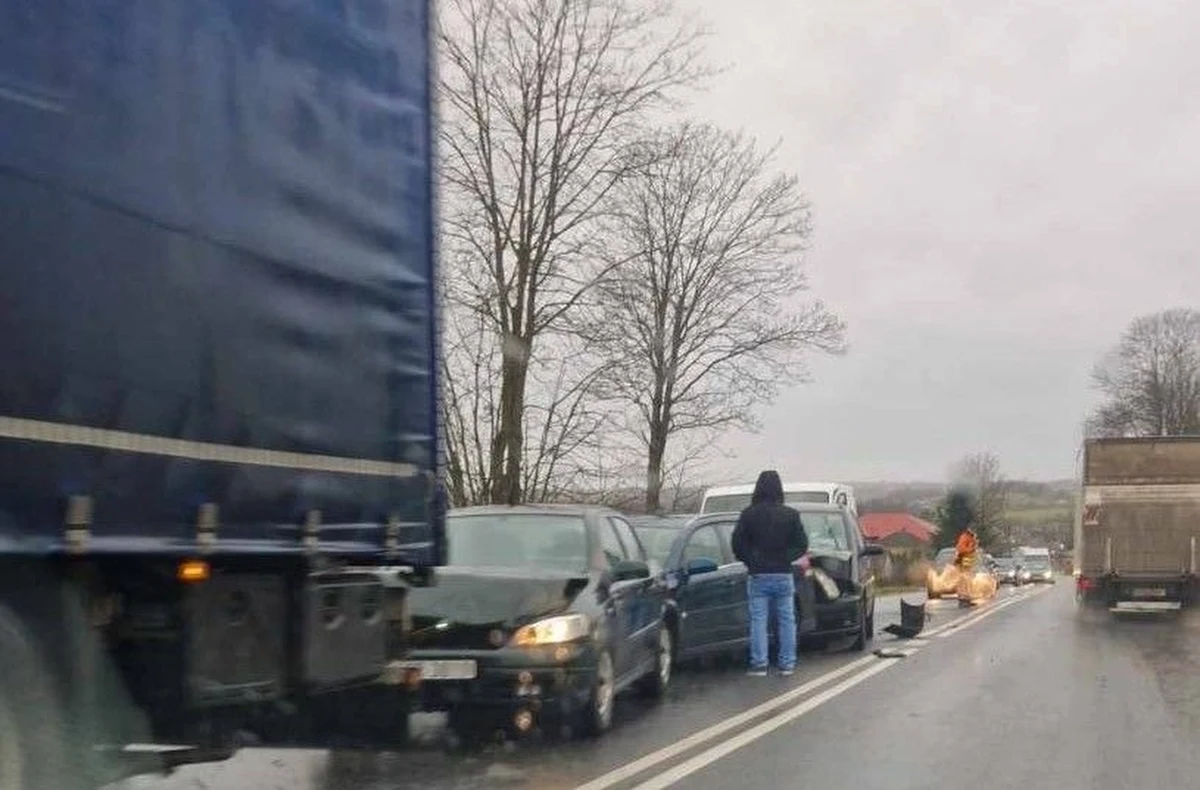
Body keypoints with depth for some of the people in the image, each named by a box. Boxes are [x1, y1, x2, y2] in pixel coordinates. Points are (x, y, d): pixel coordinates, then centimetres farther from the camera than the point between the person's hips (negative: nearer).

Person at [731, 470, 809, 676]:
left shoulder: (748, 514, -4)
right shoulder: (790, 514, -1)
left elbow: (737, 544, -5)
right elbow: (802, 545, 0)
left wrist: (751, 561, 9)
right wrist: (785, 558, 11)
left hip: (758, 576, -1)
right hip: (783, 575, 1)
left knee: (758, 620, 2)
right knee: (786, 620, 8)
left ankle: (759, 664, -1)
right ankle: (787, 663, 10)